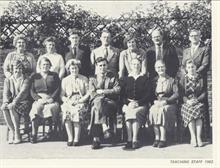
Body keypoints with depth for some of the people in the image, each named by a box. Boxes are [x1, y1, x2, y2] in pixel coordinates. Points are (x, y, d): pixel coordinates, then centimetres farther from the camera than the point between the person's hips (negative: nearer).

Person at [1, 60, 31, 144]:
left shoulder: (26, 80, 1)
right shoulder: (8, 80, 13)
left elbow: (23, 93, -14)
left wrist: (14, 102, -28)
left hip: (23, 102, -3)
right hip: (11, 103, 3)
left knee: (12, 108, -34)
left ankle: (17, 133, -24)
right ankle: (12, 130, -21)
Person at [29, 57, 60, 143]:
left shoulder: (54, 75, 15)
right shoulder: (35, 77, 17)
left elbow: (58, 89, 6)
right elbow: (32, 91, 9)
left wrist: (52, 99, -10)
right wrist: (39, 99, -9)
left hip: (51, 99, 0)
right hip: (39, 99, 1)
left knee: (51, 107, -34)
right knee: (36, 108, -31)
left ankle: (51, 128, -15)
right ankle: (34, 134, -30)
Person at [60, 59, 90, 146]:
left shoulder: (84, 79, 14)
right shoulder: (65, 80, 18)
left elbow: (88, 93, 7)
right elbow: (62, 95, 11)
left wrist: (79, 101, -9)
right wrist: (68, 101, -8)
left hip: (81, 102, -1)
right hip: (68, 102, 1)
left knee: (77, 111, -34)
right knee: (66, 111, -32)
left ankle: (76, 138, -29)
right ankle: (70, 138, -27)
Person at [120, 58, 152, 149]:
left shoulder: (145, 79, 13)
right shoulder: (124, 79, 19)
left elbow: (148, 95, 3)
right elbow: (121, 95, 9)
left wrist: (137, 103, -11)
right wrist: (127, 103, -11)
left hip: (141, 104, -1)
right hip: (128, 104, 1)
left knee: (136, 113, -33)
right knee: (128, 112, -32)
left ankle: (134, 140, -35)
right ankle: (130, 140, -36)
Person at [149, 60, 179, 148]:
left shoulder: (171, 80, 7)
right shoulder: (154, 81, 17)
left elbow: (176, 94, -2)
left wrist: (166, 101, -15)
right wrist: (155, 101, -8)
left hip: (169, 104, -3)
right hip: (157, 103, 3)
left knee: (162, 110, -35)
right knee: (152, 110, -31)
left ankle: (163, 139, -33)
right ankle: (157, 138, -30)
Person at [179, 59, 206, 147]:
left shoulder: (201, 79, 13)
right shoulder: (183, 79, 13)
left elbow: (204, 93, 7)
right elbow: (181, 93, 5)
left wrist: (197, 100, -11)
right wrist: (187, 101, -13)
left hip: (198, 101, 0)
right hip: (186, 102, 0)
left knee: (199, 110, -33)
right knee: (189, 111, -32)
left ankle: (198, 137, -35)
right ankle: (193, 137, -34)